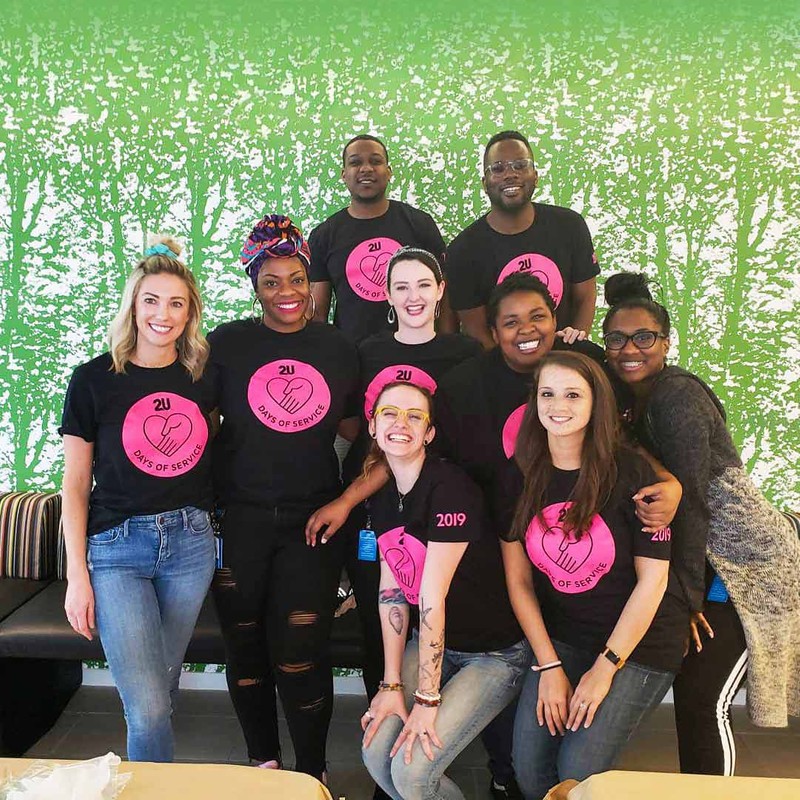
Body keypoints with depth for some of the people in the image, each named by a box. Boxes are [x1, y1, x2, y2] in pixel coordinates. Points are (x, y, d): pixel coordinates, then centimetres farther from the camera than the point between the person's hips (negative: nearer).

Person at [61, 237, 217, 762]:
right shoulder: (95, 379, -5)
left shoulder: (203, 376, 3)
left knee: (163, 686, 18)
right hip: (117, 546, -3)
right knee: (147, 706, -9)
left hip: (190, 542, 3)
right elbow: (75, 484, -2)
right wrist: (77, 575, -5)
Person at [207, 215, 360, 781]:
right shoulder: (228, 343, -1)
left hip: (313, 520, 0)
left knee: (301, 656, 2)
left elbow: (351, 429, 13)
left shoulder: (338, 348, 4)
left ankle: (312, 773, 26)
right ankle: (264, 761, 36)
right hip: (240, 518, 0)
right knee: (246, 651, 12)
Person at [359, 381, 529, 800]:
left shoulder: (449, 487, -24)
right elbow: (391, 592, -1)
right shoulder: (383, 495, 0)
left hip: (494, 653, -6)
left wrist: (427, 700, -19)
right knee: (376, 755, -5)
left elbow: (432, 597, -24)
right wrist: (391, 684, -4)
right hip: (430, 642, 6)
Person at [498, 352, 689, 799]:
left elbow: (652, 579, -13)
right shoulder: (521, 477, -4)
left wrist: (605, 667, -12)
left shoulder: (630, 472, -15)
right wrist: (549, 666, -5)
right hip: (560, 639, 4)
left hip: (639, 643, -3)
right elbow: (519, 581, -1)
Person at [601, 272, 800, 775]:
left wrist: (686, 595, -19)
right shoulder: (633, 399, 6)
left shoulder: (678, 395, -20)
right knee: (690, 693, 13)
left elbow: (690, 501, -22)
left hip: (750, 563, -8)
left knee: (702, 701, -5)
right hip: (715, 560, 8)